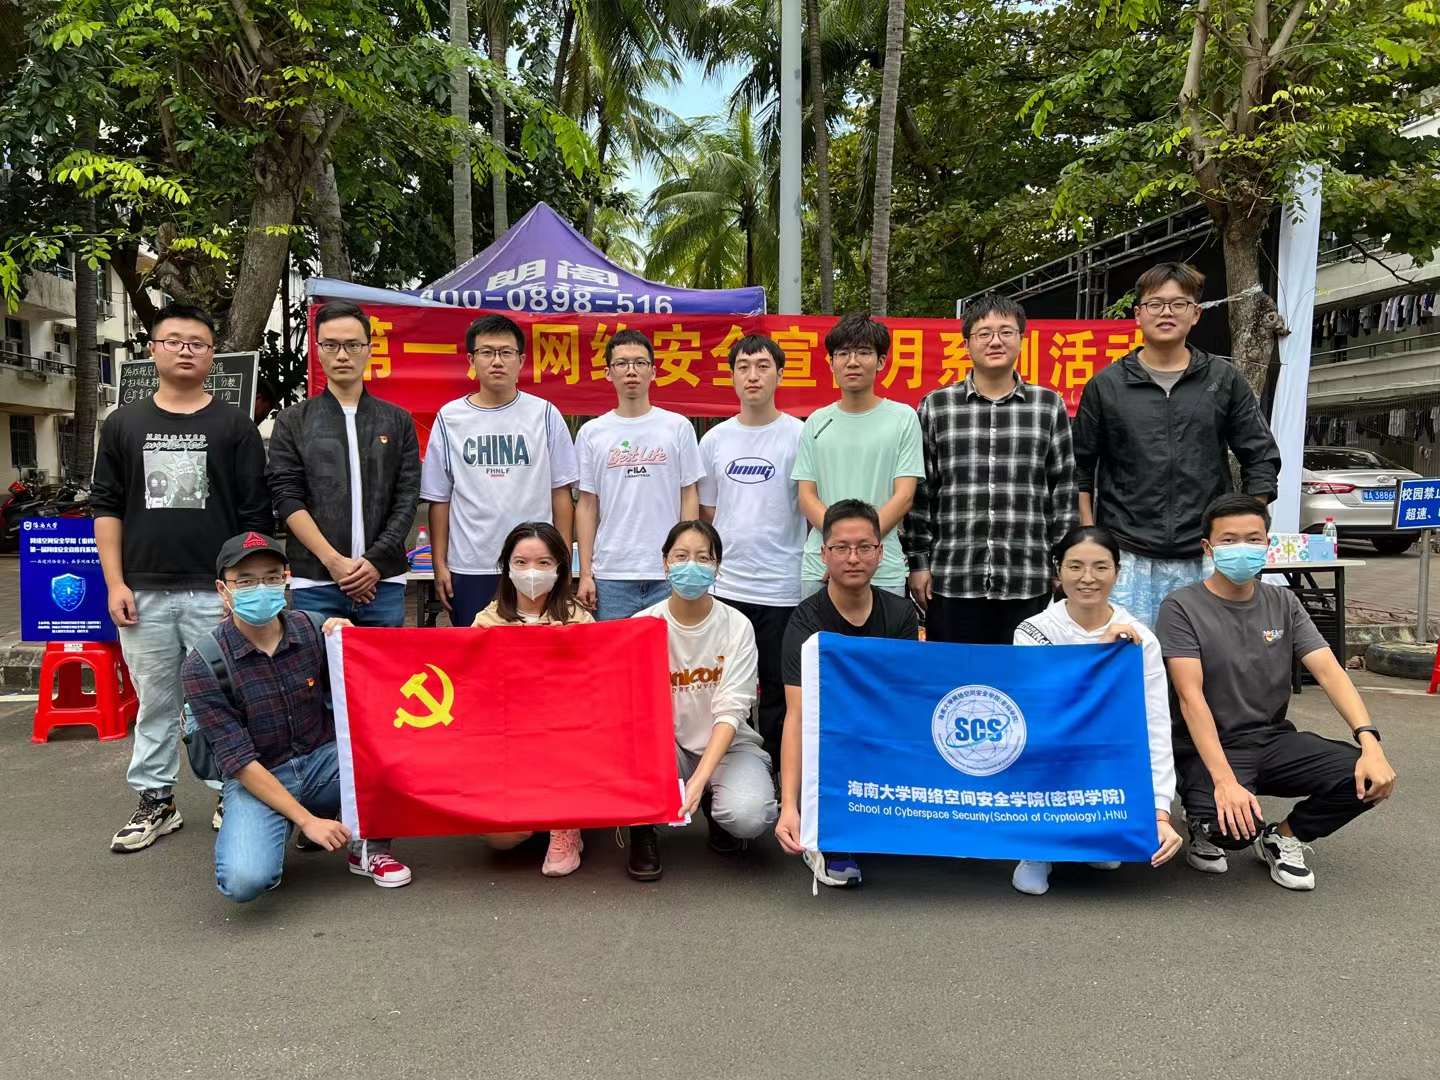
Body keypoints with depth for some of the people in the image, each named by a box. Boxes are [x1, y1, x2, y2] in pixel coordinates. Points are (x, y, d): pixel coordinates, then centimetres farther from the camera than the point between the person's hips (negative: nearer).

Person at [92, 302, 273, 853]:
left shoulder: (235, 425, 3)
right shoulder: (124, 424, 10)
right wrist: (115, 582, 1)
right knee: (155, 701, 11)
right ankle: (156, 801, 23)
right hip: (144, 592, 2)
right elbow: (106, 507, 10)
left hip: (216, 590, -2)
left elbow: (255, 514, 1)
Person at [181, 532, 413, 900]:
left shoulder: (312, 630, -4)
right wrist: (307, 820, -20)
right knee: (245, 880, -29)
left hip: (326, 760, 3)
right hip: (256, 779, -3)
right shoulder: (203, 666, -13)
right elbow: (238, 760, -15)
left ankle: (366, 846, 1)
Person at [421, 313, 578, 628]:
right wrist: (439, 565, 3)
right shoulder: (450, 418, 4)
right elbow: (440, 498, 6)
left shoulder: (545, 415, 2)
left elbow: (560, 492, 4)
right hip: (470, 569, 1)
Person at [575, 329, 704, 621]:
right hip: (610, 575, 1)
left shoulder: (678, 427, 3)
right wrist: (585, 573, 2)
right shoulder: (591, 433, 5)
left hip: (669, 572, 0)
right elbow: (587, 505, 7)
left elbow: (689, 497, 5)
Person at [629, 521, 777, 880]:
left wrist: (700, 779, -31)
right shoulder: (642, 625, -7)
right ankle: (643, 832, -5)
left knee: (749, 816, -29)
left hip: (727, 744, 0)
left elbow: (730, 711, -17)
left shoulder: (737, 626, -10)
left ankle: (717, 808, 10)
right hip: (666, 746, 1)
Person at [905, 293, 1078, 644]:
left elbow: (1065, 490, 8)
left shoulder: (1050, 406, 7)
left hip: (1028, 582, 1)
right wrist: (918, 562, 2)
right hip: (951, 580, 0)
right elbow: (919, 493, 6)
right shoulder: (935, 407, 6)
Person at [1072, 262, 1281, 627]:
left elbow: (1261, 458, 12)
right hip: (1127, 556, -1)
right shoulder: (1106, 385, 6)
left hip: (1205, 558, 1)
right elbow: (1080, 467, 10)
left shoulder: (1225, 380, 9)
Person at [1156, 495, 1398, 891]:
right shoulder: (1182, 607, -11)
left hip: (1274, 739, 5)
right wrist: (1224, 780, -30)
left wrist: (1369, 742, -21)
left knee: (1370, 779, -19)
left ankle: (1283, 837, 7)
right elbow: (1190, 696, -19)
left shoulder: (1284, 604, 6)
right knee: (1235, 826, -33)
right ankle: (1205, 826, 6)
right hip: (1210, 748, -5)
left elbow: (1330, 672, -4)